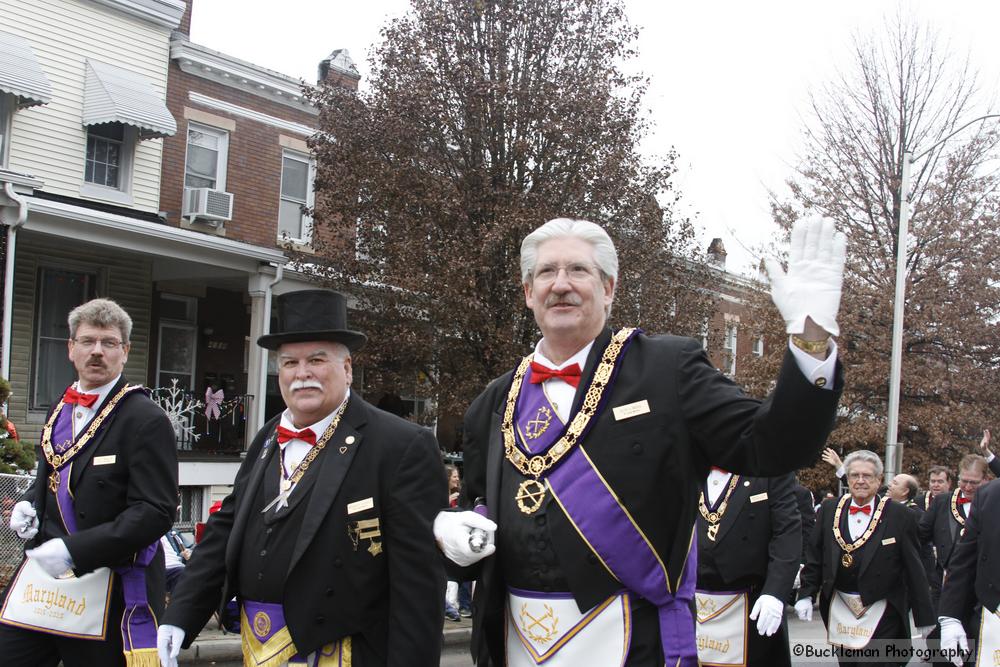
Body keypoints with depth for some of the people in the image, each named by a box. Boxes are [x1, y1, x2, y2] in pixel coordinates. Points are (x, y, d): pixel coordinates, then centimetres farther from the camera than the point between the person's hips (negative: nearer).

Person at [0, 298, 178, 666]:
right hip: (39, 580, 7)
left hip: (106, 598, -6)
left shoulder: (146, 420, -11)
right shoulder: (61, 410, 13)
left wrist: (74, 550, -22)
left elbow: (155, 512, -17)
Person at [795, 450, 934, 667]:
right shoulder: (829, 510, 6)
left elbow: (914, 570, -2)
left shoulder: (899, 516, -4)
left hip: (881, 615, -4)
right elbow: (814, 556, 10)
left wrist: (925, 619, 0)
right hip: (840, 610, 4)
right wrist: (806, 594, 2)